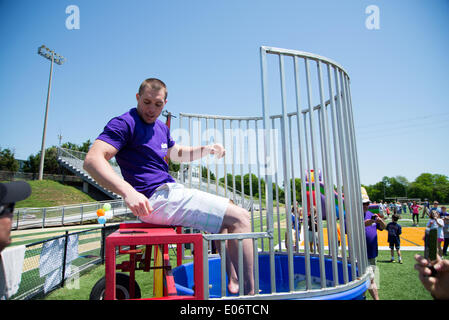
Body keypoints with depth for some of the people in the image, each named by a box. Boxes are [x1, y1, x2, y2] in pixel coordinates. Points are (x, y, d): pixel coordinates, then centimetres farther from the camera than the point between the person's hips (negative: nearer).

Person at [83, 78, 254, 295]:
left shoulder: (161, 128, 19)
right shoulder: (125, 123, -8)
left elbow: (177, 154, 32)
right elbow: (92, 160, -20)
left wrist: (206, 149, 13)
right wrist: (128, 192, -35)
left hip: (171, 191, 10)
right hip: (157, 198, -10)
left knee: (225, 216, 26)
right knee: (240, 218, -13)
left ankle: (233, 282, 25)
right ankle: (249, 293, -9)